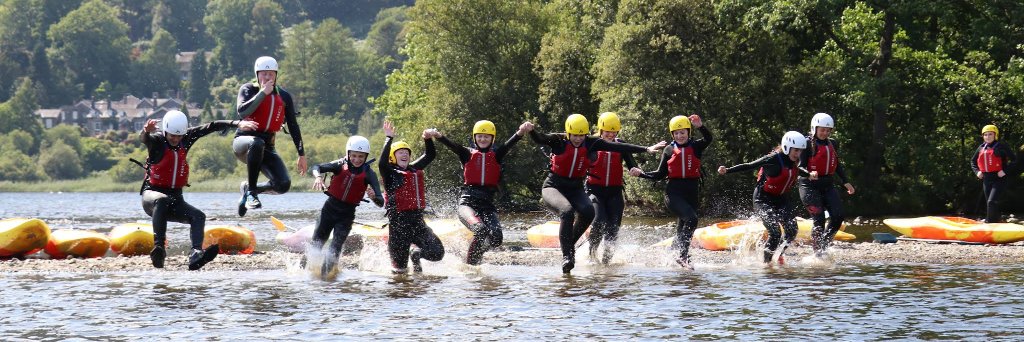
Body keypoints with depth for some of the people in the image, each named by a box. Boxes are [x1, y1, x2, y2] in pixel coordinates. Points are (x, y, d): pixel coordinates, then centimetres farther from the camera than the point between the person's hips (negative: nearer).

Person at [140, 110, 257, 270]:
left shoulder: (186, 138, 3)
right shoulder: (157, 140, -11)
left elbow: (211, 127, 1)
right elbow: (145, 139, -35)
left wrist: (238, 124, -10)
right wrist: (146, 131, -60)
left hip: (175, 198, 6)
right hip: (152, 193, -5)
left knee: (198, 216, -18)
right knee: (162, 200, -39)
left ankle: (196, 254, -38)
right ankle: (158, 248, -48)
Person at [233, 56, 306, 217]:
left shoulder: (284, 97, 9)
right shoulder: (248, 89, -1)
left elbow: (293, 126, 14)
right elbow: (242, 112, -21)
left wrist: (301, 155, 11)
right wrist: (263, 93, -19)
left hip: (267, 147, 4)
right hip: (243, 141, -4)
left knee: (283, 185, -18)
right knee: (257, 143, -42)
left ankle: (248, 188, 12)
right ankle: (251, 191, -28)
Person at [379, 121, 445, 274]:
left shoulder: (414, 170, 12)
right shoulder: (390, 173, -5)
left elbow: (430, 155, 21)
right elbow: (382, 162, -26)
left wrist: (428, 139, 4)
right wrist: (389, 139, -28)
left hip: (417, 220, 5)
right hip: (398, 222, -5)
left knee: (437, 253, -3)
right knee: (400, 267, 0)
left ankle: (416, 254, 27)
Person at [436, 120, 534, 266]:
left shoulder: (496, 155, 12)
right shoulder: (468, 154, 9)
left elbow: (509, 145, -7)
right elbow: (452, 146, -10)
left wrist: (521, 132, -29)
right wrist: (439, 136, -32)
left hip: (488, 204, 3)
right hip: (468, 201, -3)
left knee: (496, 238, -18)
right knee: (480, 230, -31)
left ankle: (477, 253, 16)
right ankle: (470, 263, -8)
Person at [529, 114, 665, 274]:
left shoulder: (590, 143, -2)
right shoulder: (558, 141, -10)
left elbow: (618, 147, -5)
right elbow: (539, 139, -27)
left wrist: (646, 149, -11)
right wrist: (531, 131, -52)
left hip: (575, 189, 4)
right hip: (553, 187, -4)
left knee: (588, 211, -27)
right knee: (567, 211, -34)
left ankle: (570, 243, -3)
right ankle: (566, 255, -29)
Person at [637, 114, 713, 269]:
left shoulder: (696, 147, 6)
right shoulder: (669, 151, 7)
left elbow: (709, 139, -15)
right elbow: (660, 174, 10)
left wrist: (700, 126, -32)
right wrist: (641, 174, -1)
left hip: (692, 193, 3)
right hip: (674, 193, -3)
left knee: (682, 229, 11)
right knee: (691, 218, -26)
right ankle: (684, 256, -27)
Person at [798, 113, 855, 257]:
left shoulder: (833, 144, 12)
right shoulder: (807, 144, -8)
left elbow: (837, 165, 24)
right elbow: (800, 166, -12)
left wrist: (845, 182, 18)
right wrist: (809, 174, -32)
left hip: (828, 186, 6)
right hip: (810, 187, -6)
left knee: (837, 217, -7)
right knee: (819, 220, -14)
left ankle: (824, 245, 11)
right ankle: (818, 253, -6)